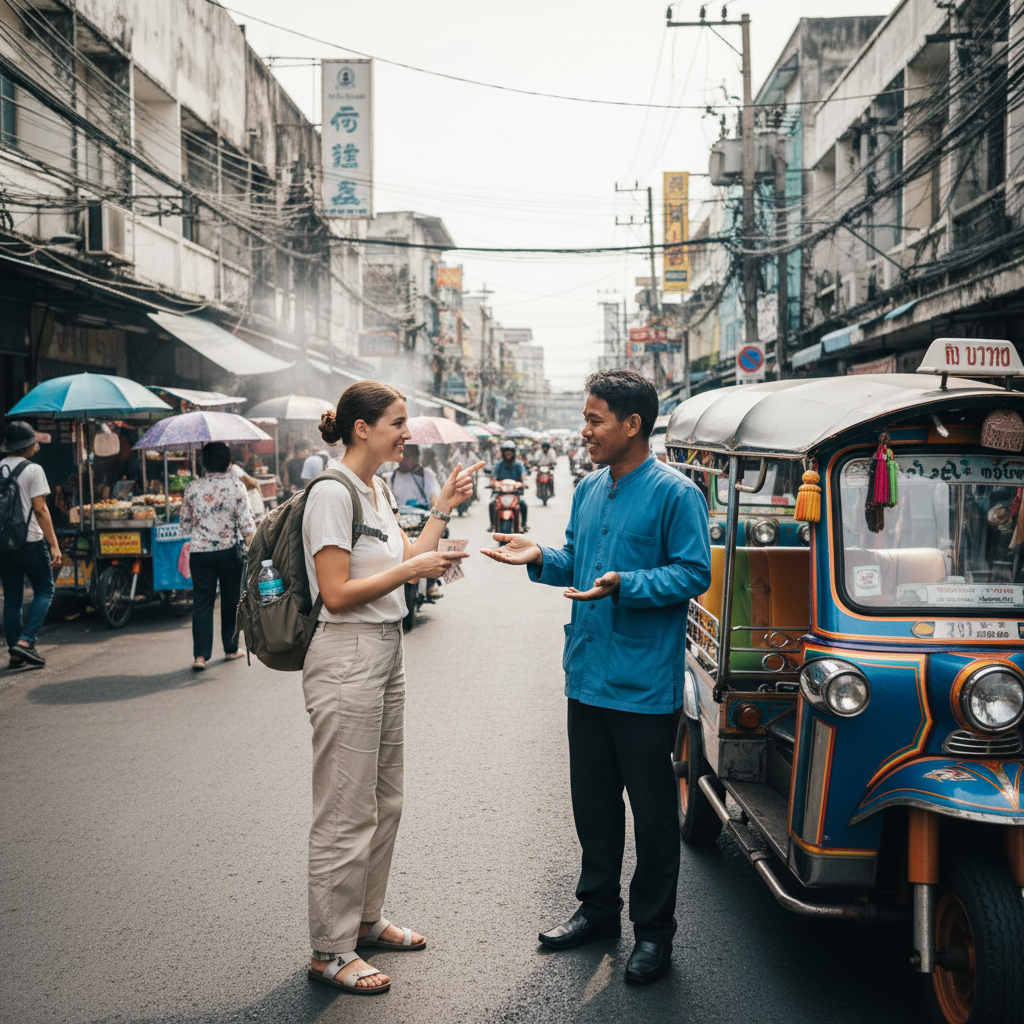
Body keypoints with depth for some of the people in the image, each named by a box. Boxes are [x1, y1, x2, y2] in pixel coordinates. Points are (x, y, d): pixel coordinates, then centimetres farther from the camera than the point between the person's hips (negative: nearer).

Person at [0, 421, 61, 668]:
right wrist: (54, 545, -12)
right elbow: (40, 510, -13)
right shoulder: (32, 470, -8)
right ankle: (25, 641, -9)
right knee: (44, 590, 6)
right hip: (30, 541, -5)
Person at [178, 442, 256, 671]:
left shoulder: (192, 488, 1)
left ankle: (200, 654, -4)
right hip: (229, 550, -1)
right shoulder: (235, 486, -6)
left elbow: (184, 526, 9)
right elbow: (246, 522, -9)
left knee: (202, 602, 4)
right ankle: (231, 648, 23)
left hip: (199, 552, 1)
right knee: (231, 600, 14)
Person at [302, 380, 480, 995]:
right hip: (347, 658, -10)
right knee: (347, 811, -1)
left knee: (385, 800, 18)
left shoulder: (379, 490, 12)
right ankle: (330, 951, 12)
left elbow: (407, 561, 14)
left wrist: (443, 511, 9)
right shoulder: (332, 493, -16)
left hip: (387, 651, 10)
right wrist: (414, 568, -18)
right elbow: (337, 593, -20)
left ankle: (367, 919, 34)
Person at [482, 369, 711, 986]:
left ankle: (654, 930, 18)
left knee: (652, 809, 5)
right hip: (588, 676, 7)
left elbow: (694, 574, -15)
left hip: (645, 686, -7)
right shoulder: (589, 491, 11)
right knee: (592, 801, 17)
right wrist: (541, 559, -1)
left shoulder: (675, 494, -13)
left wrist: (624, 584, -26)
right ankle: (599, 907, 34)